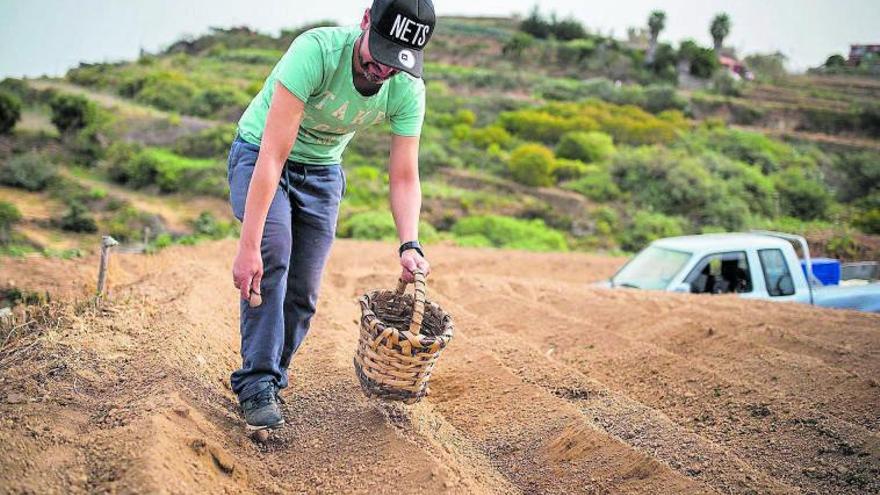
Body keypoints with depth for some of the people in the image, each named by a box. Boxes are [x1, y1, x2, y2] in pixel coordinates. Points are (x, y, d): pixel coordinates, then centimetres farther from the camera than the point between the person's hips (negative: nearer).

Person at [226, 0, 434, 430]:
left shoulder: (408, 90, -20)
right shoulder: (316, 51, -35)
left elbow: (404, 177, -13)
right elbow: (273, 155, -38)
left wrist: (409, 244, -31)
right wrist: (248, 244, -42)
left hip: (321, 171, 4)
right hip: (258, 154, -4)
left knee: (303, 293, -1)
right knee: (272, 255, -28)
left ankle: (268, 378, 20)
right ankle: (257, 382, -18)